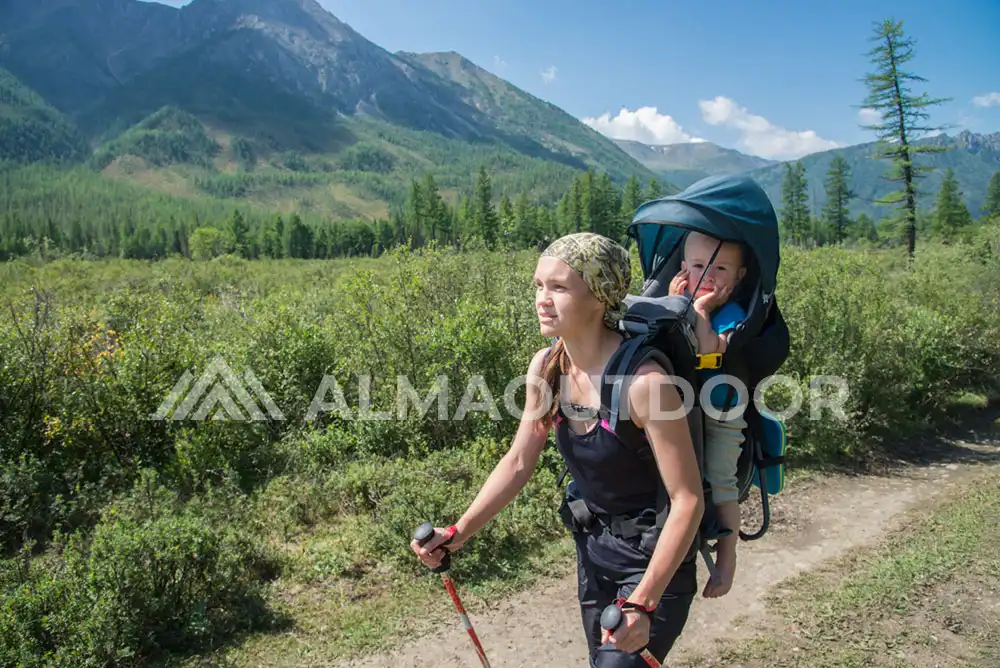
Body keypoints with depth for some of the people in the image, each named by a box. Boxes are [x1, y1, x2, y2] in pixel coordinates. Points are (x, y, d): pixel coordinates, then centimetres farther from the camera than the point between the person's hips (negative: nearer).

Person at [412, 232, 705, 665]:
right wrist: (459, 532, -6)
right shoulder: (545, 367, -10)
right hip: (593, 545, 6)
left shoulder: (644, 380, -29)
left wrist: (642, 602, -28)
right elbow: (519, 462, 1)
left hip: (655, 555, -6)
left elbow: (687, 499, -24)